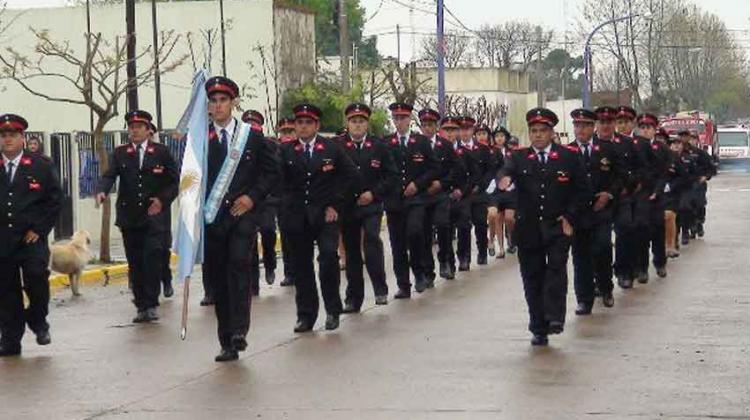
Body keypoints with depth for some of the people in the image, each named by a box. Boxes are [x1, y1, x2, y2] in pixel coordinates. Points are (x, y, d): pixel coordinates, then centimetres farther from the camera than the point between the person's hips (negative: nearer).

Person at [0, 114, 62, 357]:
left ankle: (38, 322, 14)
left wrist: (39, 229, -5)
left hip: (31, 239, -2)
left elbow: (55, 200, 3)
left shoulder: (41, 167, 4)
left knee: (37, 281, -13)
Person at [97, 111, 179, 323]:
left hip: (155, 216, -3)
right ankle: (141, 306, 13)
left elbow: (175, 181, 4)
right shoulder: (120, 154, 8)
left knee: (152, 258, -14)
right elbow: (109, 176, -5)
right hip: (129, 217, 3)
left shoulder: (162, 152, 3)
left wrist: (162, 199, -12)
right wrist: (102, 191, -26)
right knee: (135, 264, 5)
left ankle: (151, 304, -8)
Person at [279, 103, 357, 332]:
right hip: (297, 217, 1)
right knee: (301, 265, 4)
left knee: (329, 255, -16)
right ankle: (306, 315, 14)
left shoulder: (332, 148, 5)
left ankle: (333, 310, -1)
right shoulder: (286, 151, 6)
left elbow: (350, 174, 6)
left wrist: (334, 204, 0)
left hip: (325, 214, -1)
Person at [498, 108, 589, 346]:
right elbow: (507, 171, -14)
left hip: (558, 227, -2)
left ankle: (554, 318, -23)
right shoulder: (519, 158, 6)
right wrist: (504, 179, -39)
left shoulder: (568, 158, 5)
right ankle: (539, 329, 10)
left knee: (556, 266, -20)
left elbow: (583, 190, 7)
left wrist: (569, 216, -4)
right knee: (532, 277, 3)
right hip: (529, 228, 2)